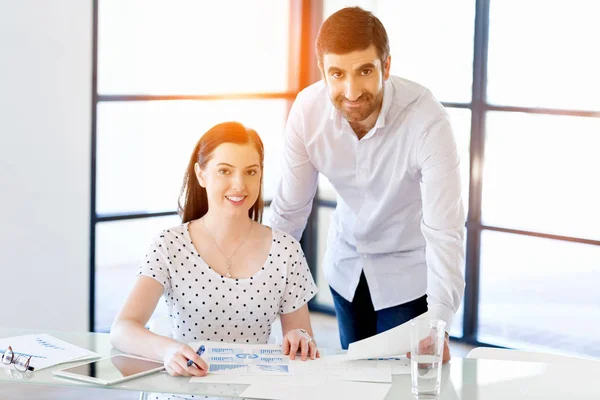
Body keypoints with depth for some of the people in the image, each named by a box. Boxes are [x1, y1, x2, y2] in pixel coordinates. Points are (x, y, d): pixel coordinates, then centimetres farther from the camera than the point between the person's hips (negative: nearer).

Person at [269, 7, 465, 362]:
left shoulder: (427, 120, -32)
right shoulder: (307, 110, -21)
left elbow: (444, 231, -34)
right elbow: (289, 209, -11)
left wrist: (438, 326, -44)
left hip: (409, 271, -3)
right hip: (346, 265, 4)